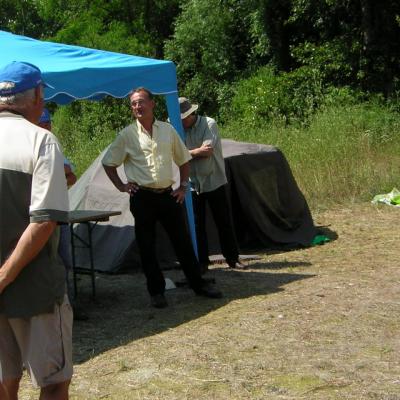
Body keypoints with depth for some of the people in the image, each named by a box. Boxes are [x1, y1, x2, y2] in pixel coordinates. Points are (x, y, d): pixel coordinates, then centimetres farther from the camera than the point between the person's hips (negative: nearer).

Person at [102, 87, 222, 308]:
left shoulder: (168, 130, 7)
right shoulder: (127, 134, 0)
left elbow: (183, 160, 17)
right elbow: (108, 162, 8)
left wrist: (183, 187, 10)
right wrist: (121, 186, 1)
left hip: (168, 195, 2)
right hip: (142, 197, -2)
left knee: (183, 241, 7)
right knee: (146, 247, 3)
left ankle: (198, 284, 20)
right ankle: (156, 291, 15)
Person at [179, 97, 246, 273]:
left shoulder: (209, 124, -10)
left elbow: (207, 151, -21)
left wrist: (187, 153, -11)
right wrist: (197, 152, -15)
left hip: (214, 182, -3)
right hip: (193, 184, 3)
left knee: (224, 222, 5)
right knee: (197, 225, 4)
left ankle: (232, 258, 16)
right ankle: (202, 262, 13)